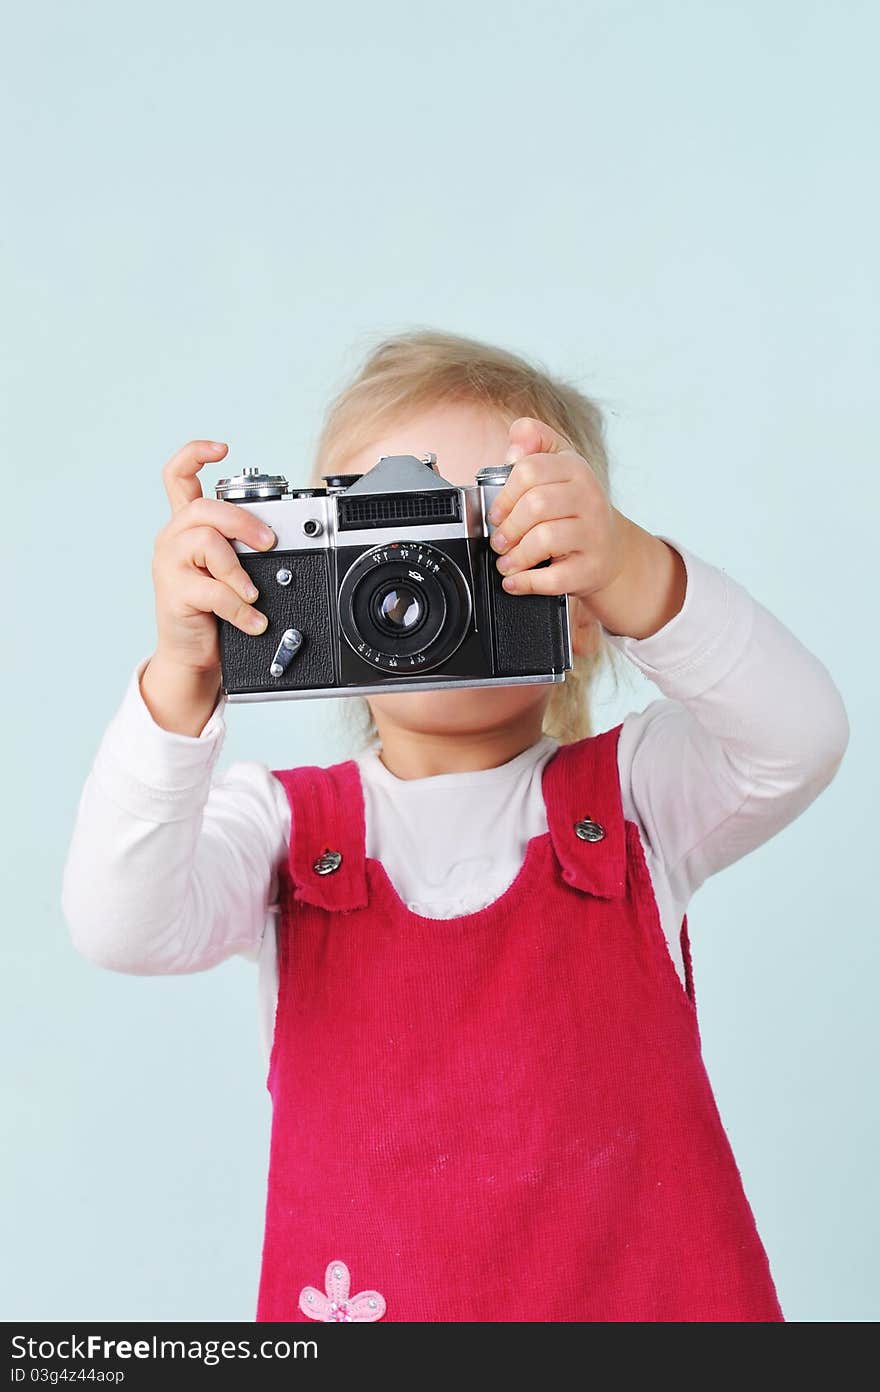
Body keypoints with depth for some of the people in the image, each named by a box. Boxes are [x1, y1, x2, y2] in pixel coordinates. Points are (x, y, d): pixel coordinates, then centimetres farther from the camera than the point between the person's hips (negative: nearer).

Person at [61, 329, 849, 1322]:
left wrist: (637, 580, -37)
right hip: (355, 1291, -1)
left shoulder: (637, 789, -4)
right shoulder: (276, 822, -3)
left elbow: (801, 742, -22)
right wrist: (180, 680, -32)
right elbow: (123, 928, -19)